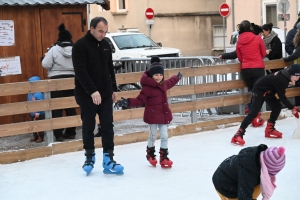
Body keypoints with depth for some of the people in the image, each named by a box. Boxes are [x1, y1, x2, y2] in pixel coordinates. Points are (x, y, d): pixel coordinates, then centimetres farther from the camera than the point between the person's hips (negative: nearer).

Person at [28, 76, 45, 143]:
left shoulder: (39, 94, -21)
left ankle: (40, 137, 10)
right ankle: (35, 137, 27)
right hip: (32, 114, 9)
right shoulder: (29, 94, 5)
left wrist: (38, 112, -25)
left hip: (39, 114, -9)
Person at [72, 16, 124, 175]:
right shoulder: (80, 46, -12)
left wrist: (113, 89, 15)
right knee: (88, 127, 5)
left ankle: (108, 160, 2)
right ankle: (89, 157, 20)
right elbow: (80, 71, -20)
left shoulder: (105, 45, 9)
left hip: (105, 94, 5)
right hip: (86, 95, -5)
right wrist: (92, 91, -26)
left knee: (107, 126, 0)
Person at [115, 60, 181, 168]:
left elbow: (170, 83, 32)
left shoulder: (163, 84, 7)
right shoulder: (147, 87, -18)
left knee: (164, 136, 5)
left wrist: (177, 78, 48)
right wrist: (128, 102, -35)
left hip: (164, 115, 6)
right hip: (152, 116, -6)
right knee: (153, 136, 8)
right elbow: (139, 100, -20)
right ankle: (150, 154, 31)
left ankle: (164, 157, 15)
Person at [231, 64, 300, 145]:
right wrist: (292, 108, -22)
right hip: (259, 90, -10)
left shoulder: (286, 75, -5)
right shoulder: (281, 79, -31)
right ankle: (238, 135, -21)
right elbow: (282, 97, -26)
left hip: (268, 91, 10)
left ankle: (269, 130, 18)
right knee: (253, 112, -17)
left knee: (277, 107, 8)